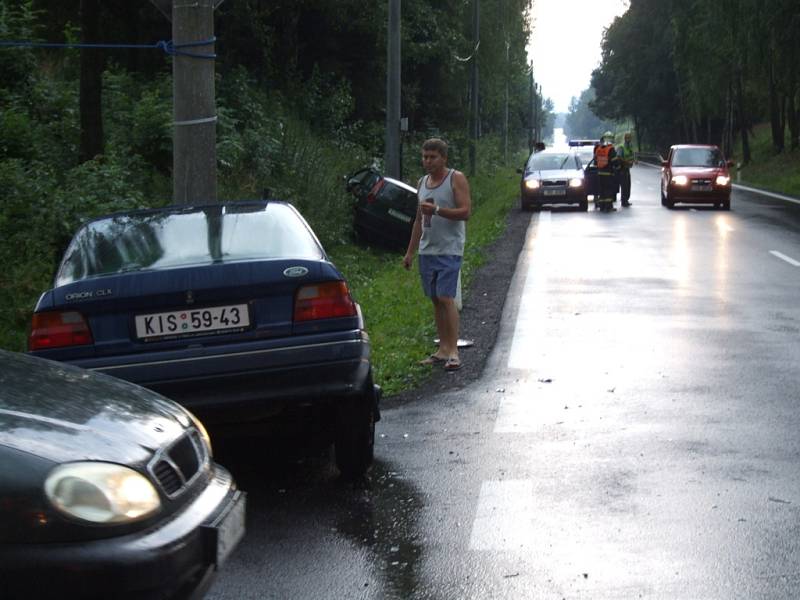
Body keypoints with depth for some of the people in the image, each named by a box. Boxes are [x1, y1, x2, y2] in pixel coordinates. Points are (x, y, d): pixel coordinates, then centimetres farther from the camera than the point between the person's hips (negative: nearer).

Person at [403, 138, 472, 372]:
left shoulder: (456, 179, -3)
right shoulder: (422, 183, 16)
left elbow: (465, 211, -13)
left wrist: (437, 210, -24)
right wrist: (410, 252, 19)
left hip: (449, 250, -7)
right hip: (427, 250, 7)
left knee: (446, 298, -13)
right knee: (435, 300, 6)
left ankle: (453, 351, -11)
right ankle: (443, 350, 10)